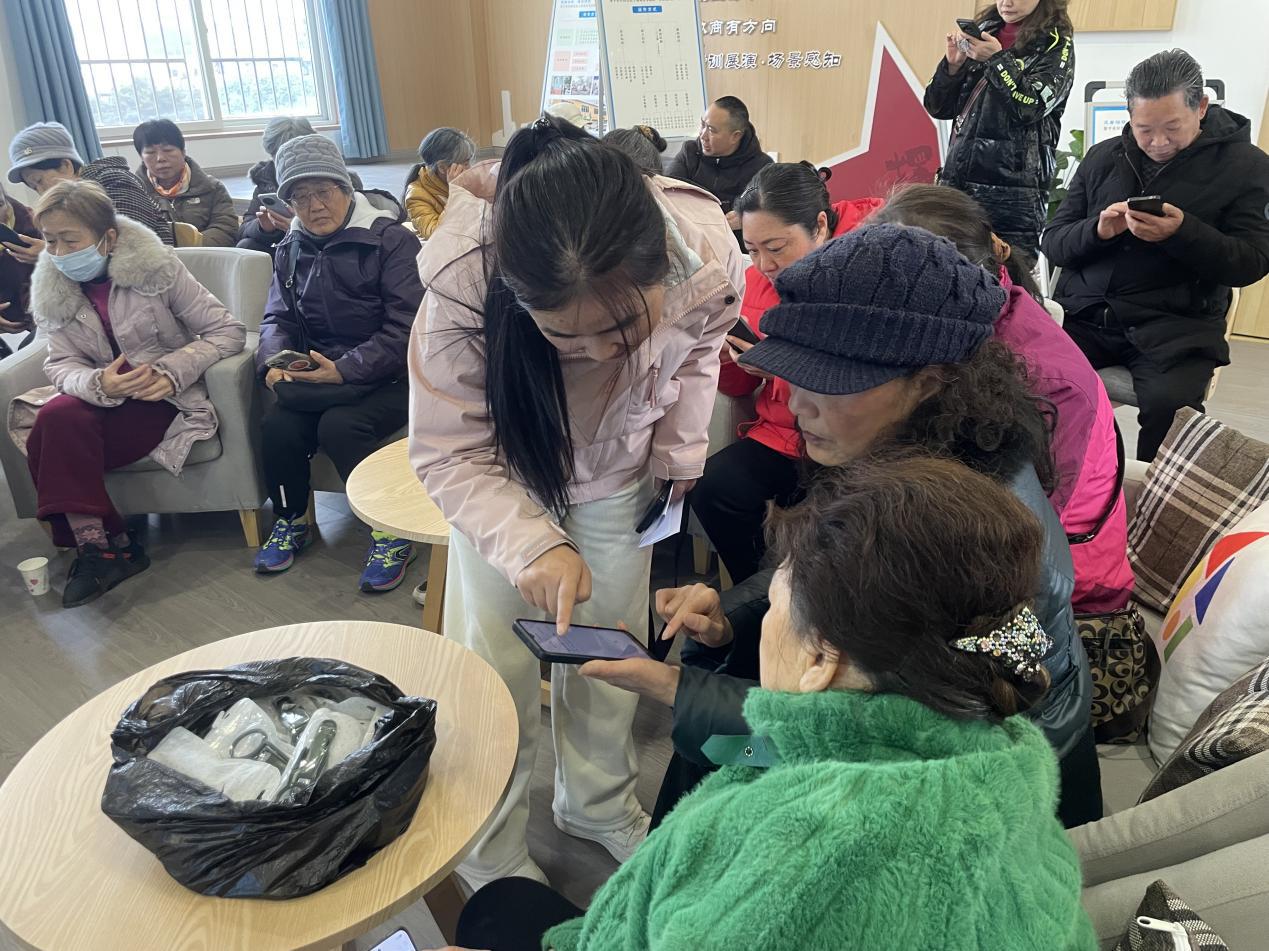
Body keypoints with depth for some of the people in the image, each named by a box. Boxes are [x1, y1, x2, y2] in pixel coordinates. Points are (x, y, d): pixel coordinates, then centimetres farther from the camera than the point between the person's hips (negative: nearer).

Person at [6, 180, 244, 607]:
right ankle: (100, 543, -18)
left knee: (60, 442, -26)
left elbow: (228, 331, -11)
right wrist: (97, 384, -25)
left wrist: (172, 371, -24)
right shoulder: (52, 287, 3)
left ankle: (93, 542, -7)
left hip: (165, 398, -4)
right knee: (57, 417, -29)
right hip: (100, 397, 5)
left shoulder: (155, 266, -10)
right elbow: (61, 363, -1)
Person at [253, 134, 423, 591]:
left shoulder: (392, 240, -7)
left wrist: (344, 370, -24)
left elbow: (405, 327, -15)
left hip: (386, 377, -5)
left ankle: (391, 532, -12)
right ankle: (290, 520, 6)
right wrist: (274, 362, -11)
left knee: (340, 425, -32)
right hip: (316, 376, 5)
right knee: (277, 427, -22)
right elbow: (278, 318, 13)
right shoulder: (290, 250, 13)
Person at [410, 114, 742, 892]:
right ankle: (492, 857, 28)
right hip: (502, 470, -2)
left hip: (619, 473, 2)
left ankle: (600, 804, 42)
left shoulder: (707, 255, -31)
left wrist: (681, 450, -8)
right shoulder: (464, 281, -39)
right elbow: (450, 456, -28)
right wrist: (531, 543, -42)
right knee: (497, 668, 2)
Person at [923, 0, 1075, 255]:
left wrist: (997, 58, -14)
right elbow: (938, 108, 15)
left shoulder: (1056, 44, 4)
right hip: (957, 180, 4)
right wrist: (953, 64, -1)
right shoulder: (983, 31, 18)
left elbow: (1032, 106, -10)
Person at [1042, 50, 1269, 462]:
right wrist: (1098, 230, -10)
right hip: (1085, 314, 3)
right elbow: (1053, 243, 12)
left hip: (1177, 324, -3)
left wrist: (1181, 232, -19)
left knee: (1170, 405, -34)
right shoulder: (1102, 158, 14)